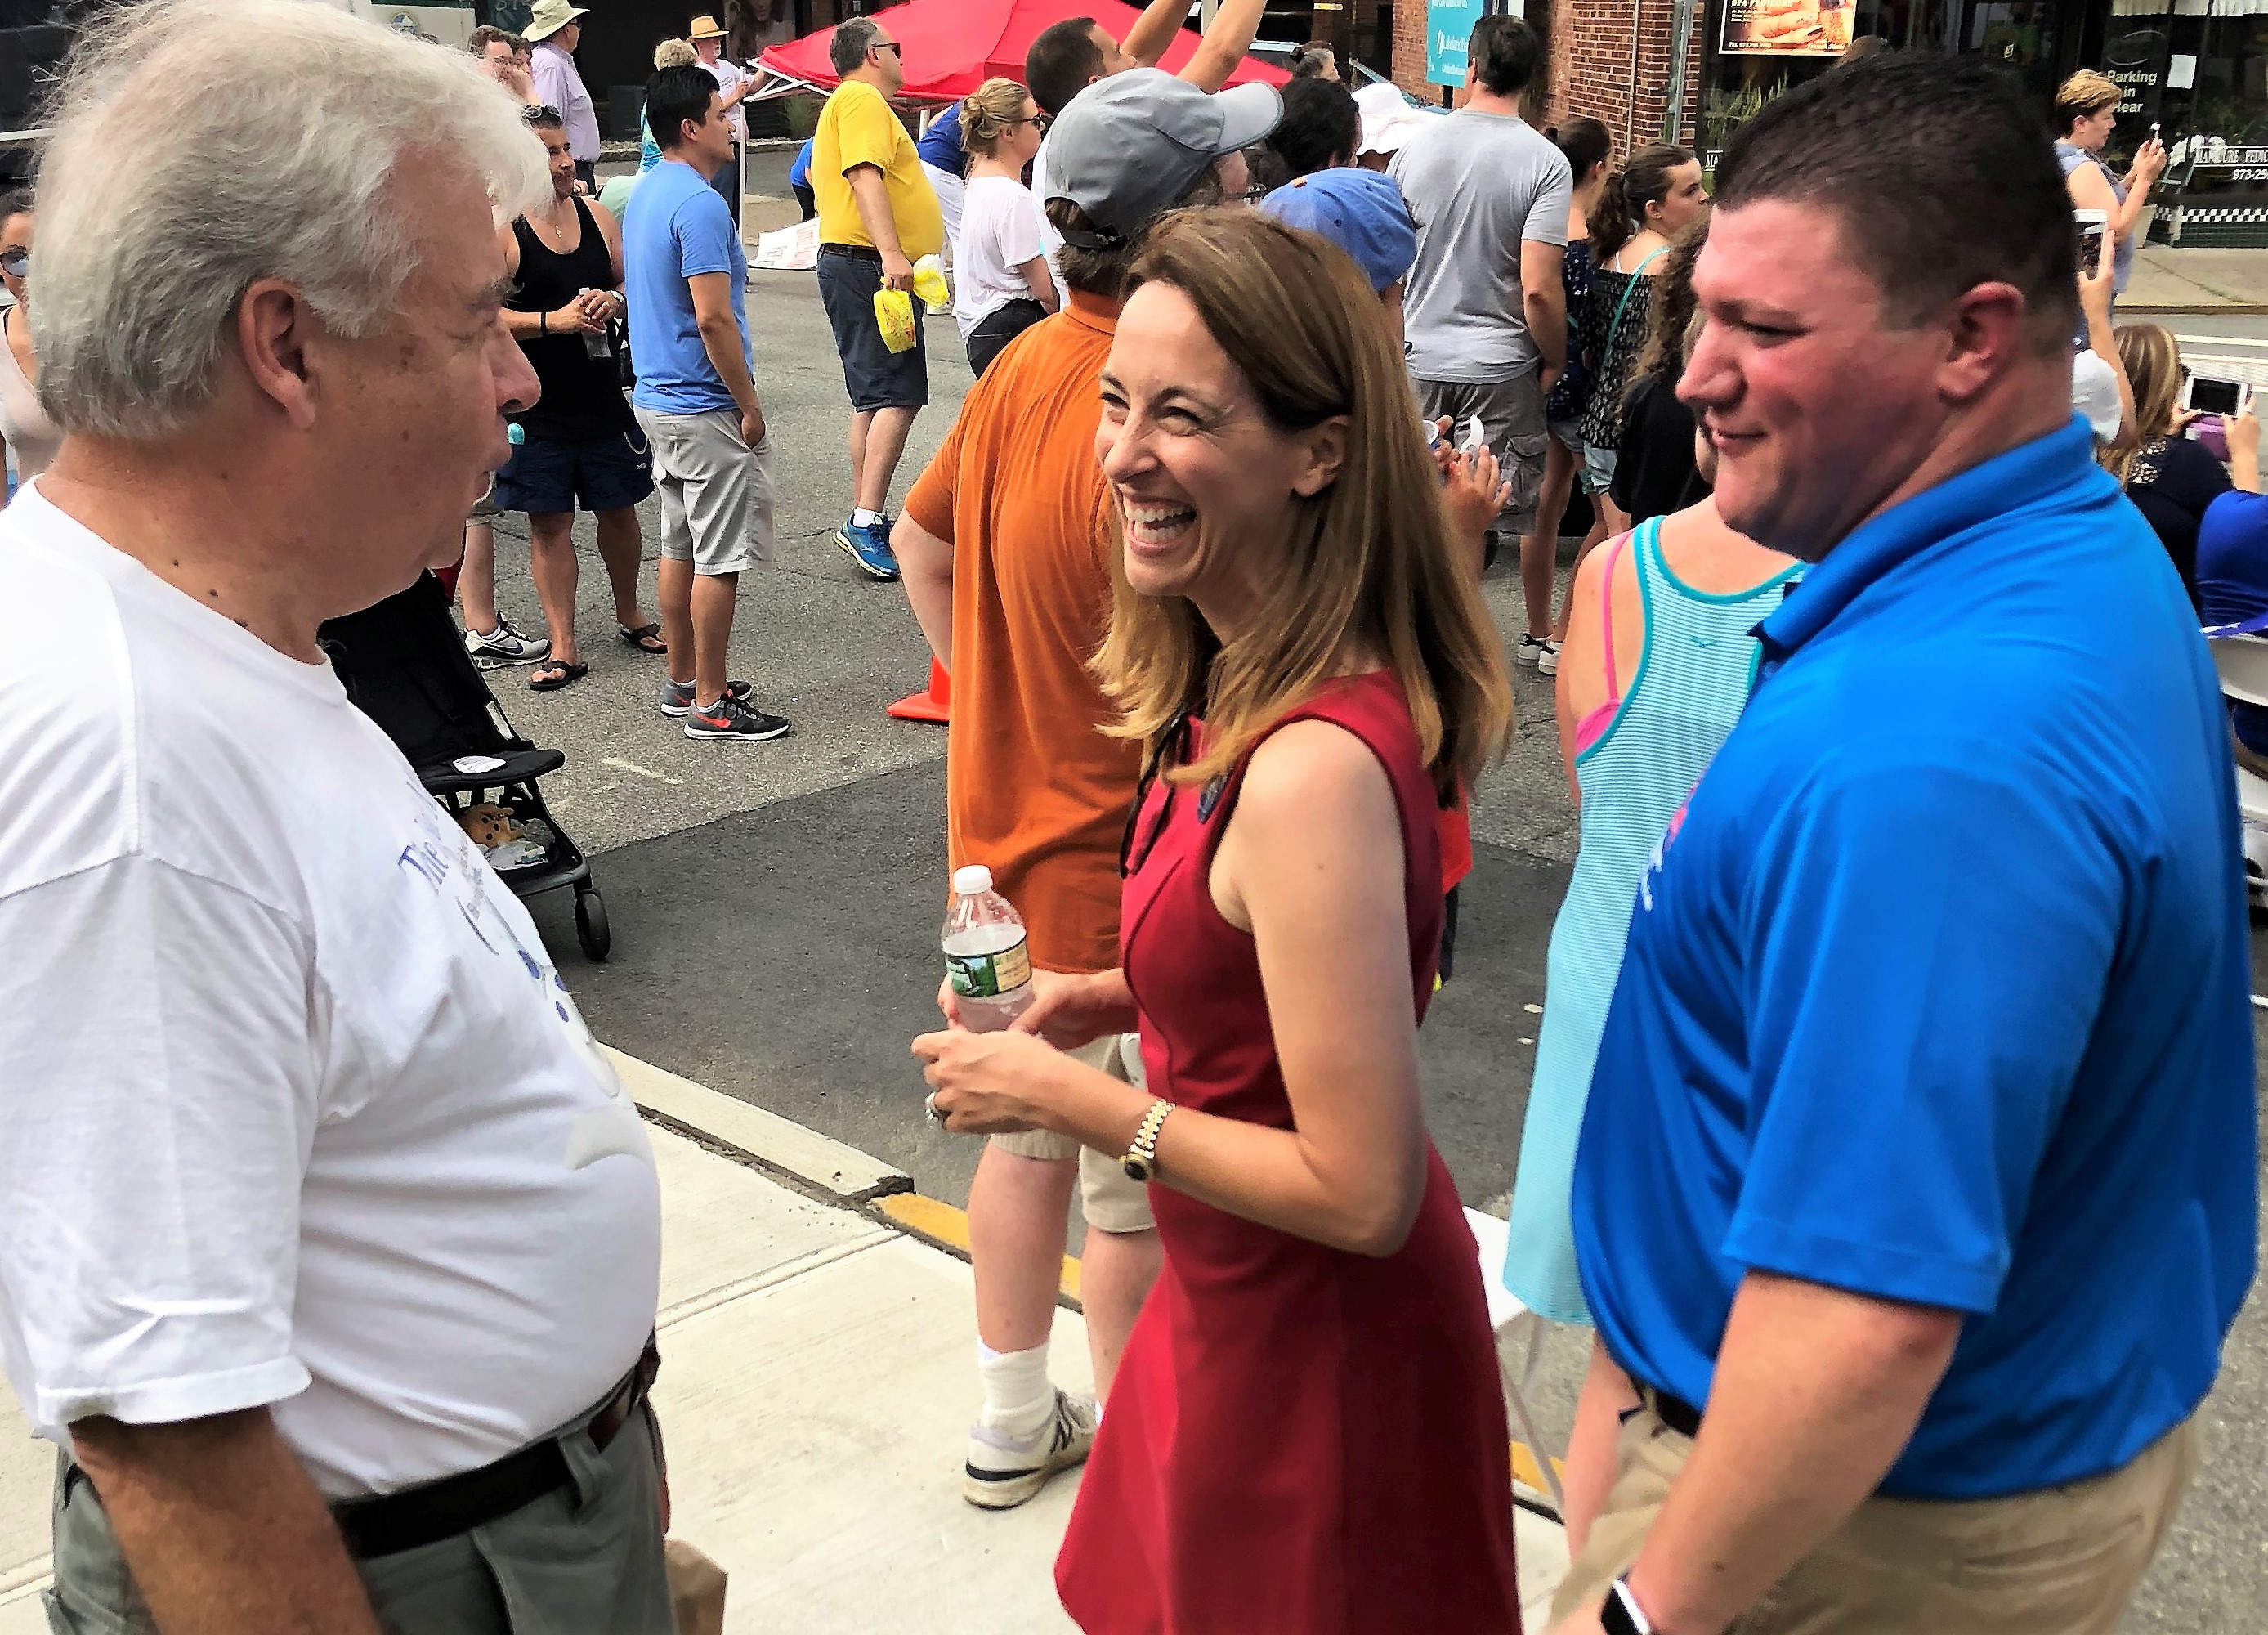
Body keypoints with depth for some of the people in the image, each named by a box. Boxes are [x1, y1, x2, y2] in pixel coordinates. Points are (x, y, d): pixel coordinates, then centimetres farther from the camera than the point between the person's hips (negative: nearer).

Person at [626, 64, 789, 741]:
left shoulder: (644, 194, 11)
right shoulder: (699, 204, -19)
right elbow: (713, 318, -24)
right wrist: (750, 405, -15)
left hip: (656, 399, 10)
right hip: (705, 409, -10)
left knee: (680, 547, 16)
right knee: (721, 558, -3)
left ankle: (683, 683, 25)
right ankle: (710, 704, 3)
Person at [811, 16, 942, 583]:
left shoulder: (847, 104, 25)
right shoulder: (862, 99, -9)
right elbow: (865, 175, -22)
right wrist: (890, 252, -32)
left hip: (851, 265, 11)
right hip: (869, 266, -11)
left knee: (874, 397, 13)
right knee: (899, 394, -16)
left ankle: (864, 522, 16)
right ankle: (865, 521, -21)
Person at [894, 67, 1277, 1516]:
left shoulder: (1027, 363, 0)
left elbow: (922, 542, 13)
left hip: (1011, 837, 9)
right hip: (1122, 871, -9)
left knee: (1029, 1137, 22)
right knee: (1142, 1190, 11)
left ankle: (1014, 1423, 40)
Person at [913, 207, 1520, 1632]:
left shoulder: (1314, 769, -32)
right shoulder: (1246, 688, -4)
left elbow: (1364, 1193, -28)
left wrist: (1074, 1100, -20)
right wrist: (1138, 993, 0)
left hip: (1315, 1350, -8)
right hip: (1238, 1302, 9)